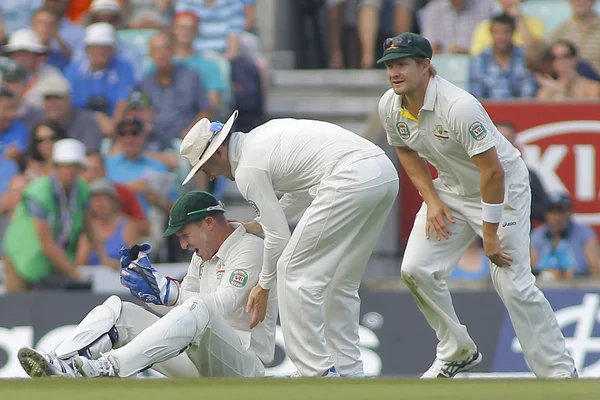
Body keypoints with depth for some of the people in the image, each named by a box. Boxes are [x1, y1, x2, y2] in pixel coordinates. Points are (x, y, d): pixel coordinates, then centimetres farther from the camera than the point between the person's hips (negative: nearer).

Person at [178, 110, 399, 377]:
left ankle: (315, 372, -3)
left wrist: (264, 286, 16)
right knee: (340, 283, 19)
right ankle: (347, 372, 17)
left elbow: (279, 235, 3)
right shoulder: (263, 135, 26)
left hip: (351, 181, -9)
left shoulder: (247, 169, 0)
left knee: (294, 272, 0)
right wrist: (257, 224, 34)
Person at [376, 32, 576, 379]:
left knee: (513, 283, -15)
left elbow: (493, 171, -30)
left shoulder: (458, 106, -33)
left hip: (502, 188, -7)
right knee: (416, 270, -4)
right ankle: (458, 352, 16)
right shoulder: (390, 107, -10)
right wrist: (431, 200, -2)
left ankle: (560, 373, -6)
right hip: (452, 189, 7)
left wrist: (490, 234, -26)